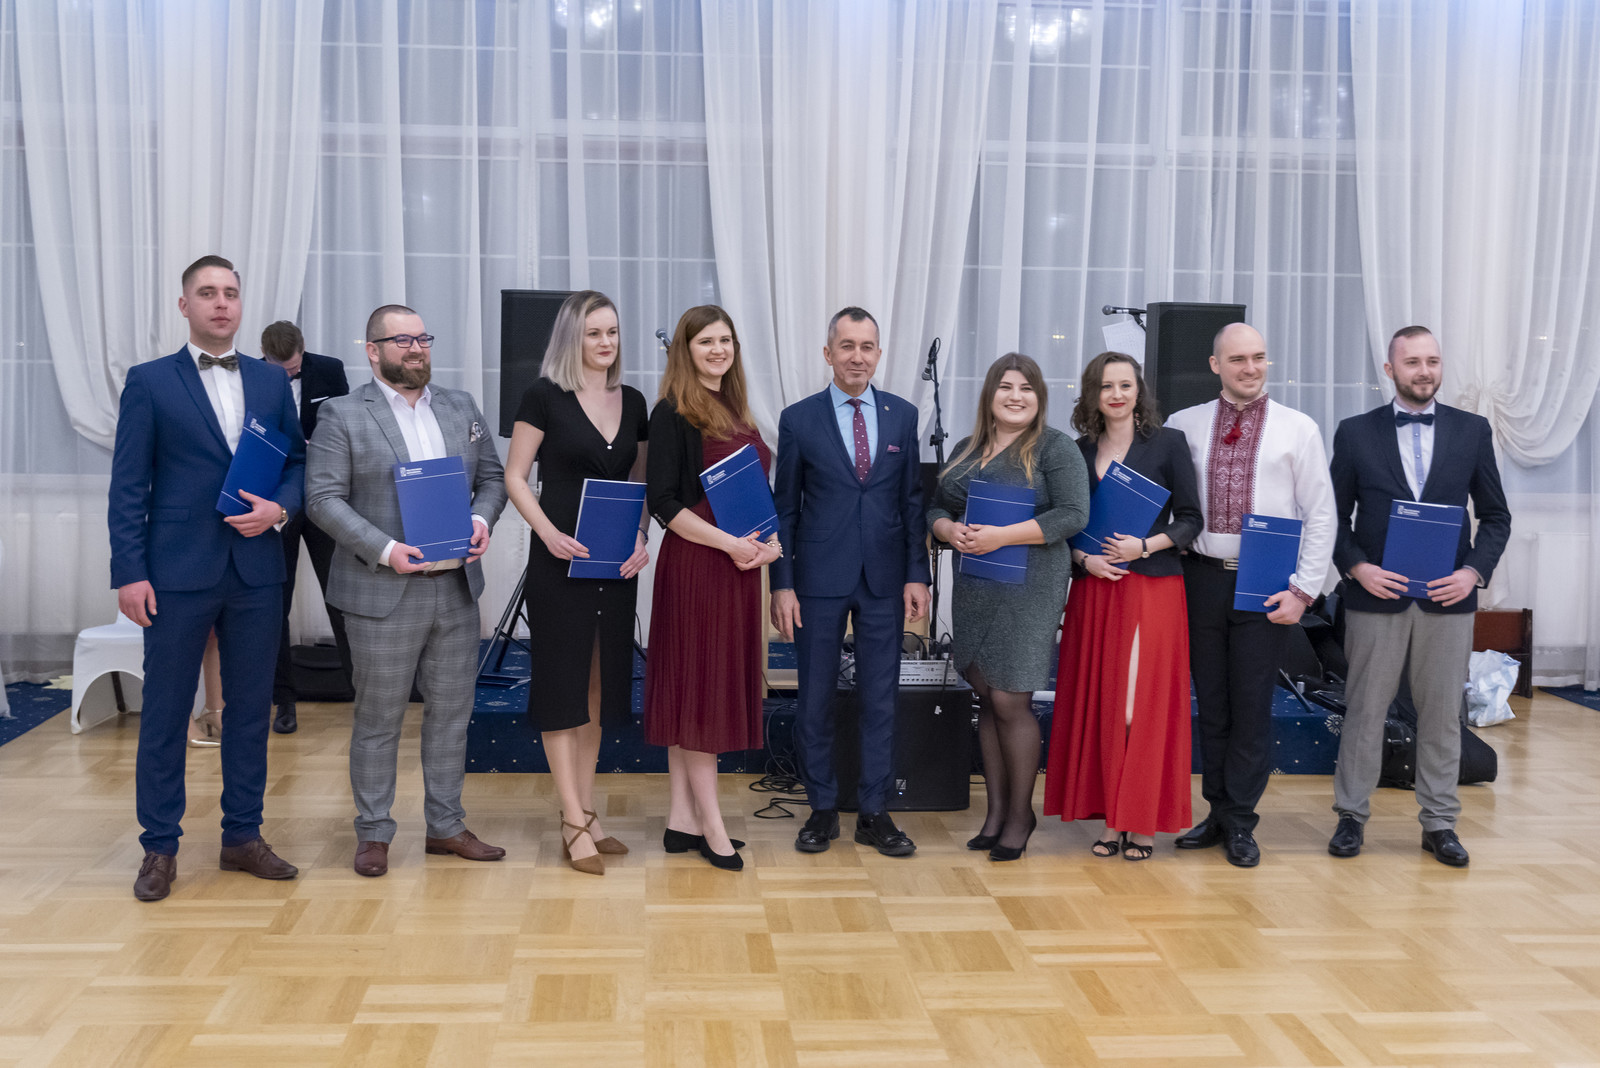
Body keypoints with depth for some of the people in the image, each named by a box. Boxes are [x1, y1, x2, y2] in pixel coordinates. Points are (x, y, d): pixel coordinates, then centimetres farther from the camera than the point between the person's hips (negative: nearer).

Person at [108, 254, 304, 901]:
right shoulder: (149, 382, 1)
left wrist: (281, 507, -8)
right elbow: (128, 486, -2)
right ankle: (159, 848, 16)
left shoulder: (271, 382, 11)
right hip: (178, 573, -3)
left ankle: (243, 836, 21)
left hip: (256, 571, 3)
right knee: (165, 712, 4)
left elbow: (298, 463, 13)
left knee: (251, 707, 9)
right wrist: (129, 571, -9)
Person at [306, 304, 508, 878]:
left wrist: (482, 519, -6)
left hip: (456, 588, 5)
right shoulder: (342, 415, -3)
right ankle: (373, 833, 18)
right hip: (383, 593, -5)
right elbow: (324, 498, -9)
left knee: (452, 711, 12)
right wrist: (384, 549, -20)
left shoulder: (461, 407, 13)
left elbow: (492, 476, 16)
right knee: (378, 718, 5)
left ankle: (446, 825, 25)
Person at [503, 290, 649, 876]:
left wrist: (640, 538, -2)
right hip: (561, 561, -5)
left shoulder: (632, 402, 10)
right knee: (562, 685, -1)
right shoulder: (545, 396, -5)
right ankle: (574, 824, 4)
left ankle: (585, 813, 22)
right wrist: (550, 533, -18)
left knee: (600, 685, 11)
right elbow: (514, 478, -5)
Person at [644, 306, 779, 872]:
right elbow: (662, 501, -13)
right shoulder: (672, 414, -7)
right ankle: (709, 823, 4)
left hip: (739, 566, 8)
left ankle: (682, 818, 16)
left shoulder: (737, 412, 15)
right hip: (694, 565, -8)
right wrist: (730, 543, -18)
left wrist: (771, 540, 1)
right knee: (697, 685, -2)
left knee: (716, 686, 9)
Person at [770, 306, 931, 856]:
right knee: (815, 698, 5)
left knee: (880, 698, 6)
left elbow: (912, 500, 7)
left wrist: (916, 574, 0)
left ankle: (874, 813, 17)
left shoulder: (903, 415, 6)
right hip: (820, 578, -1)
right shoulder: (799, 419, 0)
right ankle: (823, 809, 19)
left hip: (884, 579, 2)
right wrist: (781, 584, -4)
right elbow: (785, 508, 1)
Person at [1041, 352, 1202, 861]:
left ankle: (1144, 822, 4)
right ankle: (1112, 820, 11)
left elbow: (1190, 519, 0)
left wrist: (1146, 545, -14)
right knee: (1099, 704, 3)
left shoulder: (1168, 443, 2)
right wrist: (1084, 558, -6)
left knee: (1145, 704, -4)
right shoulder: (1079, 452, 11)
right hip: (1094, 590, 3)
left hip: (1152, 588, -3)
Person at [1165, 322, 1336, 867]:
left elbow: (1321, 516, 1)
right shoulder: (1184, 425, 6)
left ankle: (1240, 822, 13)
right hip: (1203, 576, 2)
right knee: (1210, 701, 10)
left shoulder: (1298, 429, 2)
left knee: (1252, 704, 2)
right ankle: (1217, 812, 21)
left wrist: (1303, 591, -6)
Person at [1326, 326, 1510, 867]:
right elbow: (1336, 515, 4)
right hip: (1376, 594, -1)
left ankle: (1439, 823, 19)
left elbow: (1495, 515, 8)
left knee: (1443, 713, 8)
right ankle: (1351, 816, 17)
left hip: (1448, 597, 1)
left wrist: (1475, 570, -6)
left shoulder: (1473, 430, 5)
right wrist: (1356, 566, -11)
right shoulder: (1355, 433, 2)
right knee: (1365, 708, 5)